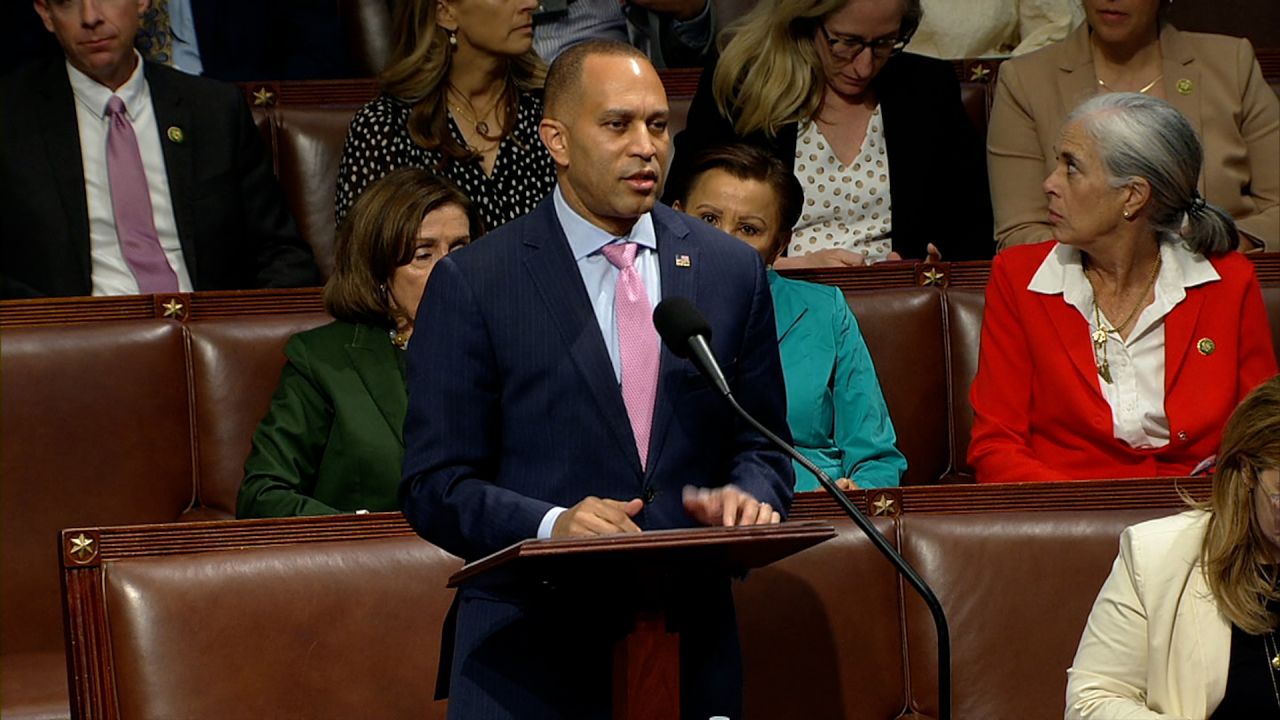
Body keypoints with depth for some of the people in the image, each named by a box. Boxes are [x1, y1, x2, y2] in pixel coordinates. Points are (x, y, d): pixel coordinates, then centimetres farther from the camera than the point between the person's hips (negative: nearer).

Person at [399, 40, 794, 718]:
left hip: (693, 652, 3)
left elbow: (760, 446, 13)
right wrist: (550, 526, -22)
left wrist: (748, 497, -10)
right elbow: (435, 485, -5)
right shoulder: (471, 283, -4)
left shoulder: (732, 270, 7)